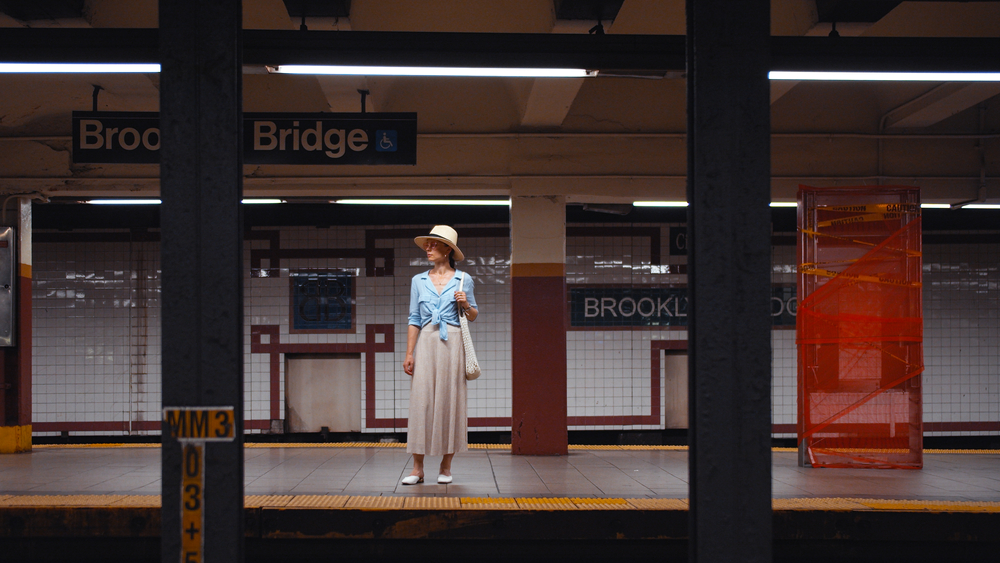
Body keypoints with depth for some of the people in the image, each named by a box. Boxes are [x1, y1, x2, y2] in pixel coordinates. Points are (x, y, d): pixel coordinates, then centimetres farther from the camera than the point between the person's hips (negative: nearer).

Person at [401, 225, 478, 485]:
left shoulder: (463, 279, 6)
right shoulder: (418, 281, 10)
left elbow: (473, 316, 13)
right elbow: (414, 319, 8)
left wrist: (465, 304, -9)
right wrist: (409, 353, 1)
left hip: (453, 343, -1)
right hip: (426, 343, 1)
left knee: (450, 401, -1)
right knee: (421, 402, -5)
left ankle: (446, 466, 9)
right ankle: (417, 468, -1)